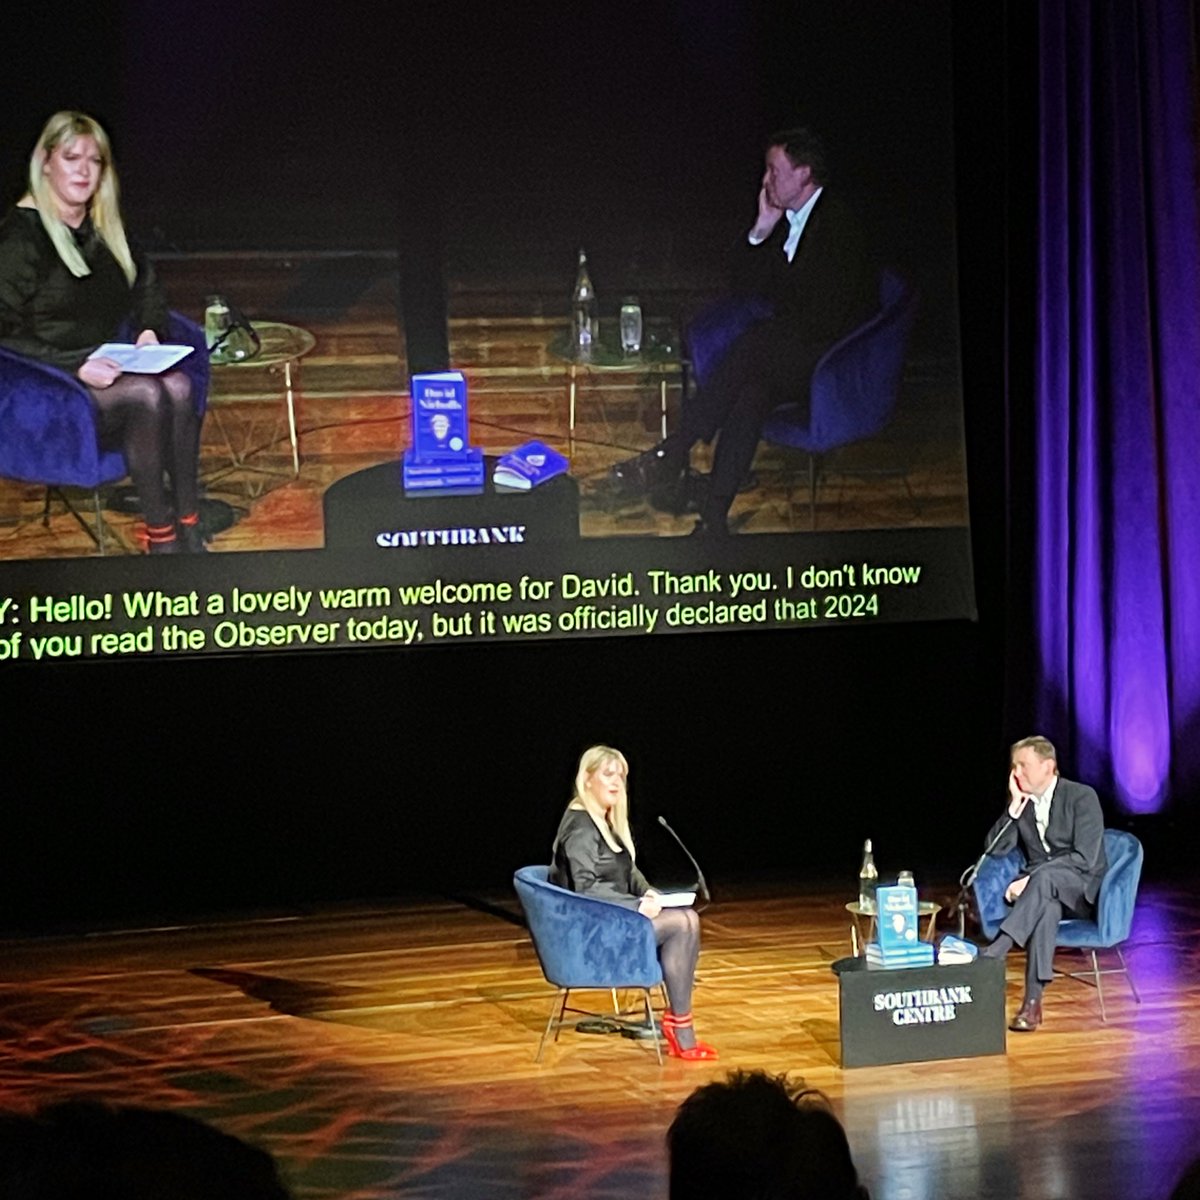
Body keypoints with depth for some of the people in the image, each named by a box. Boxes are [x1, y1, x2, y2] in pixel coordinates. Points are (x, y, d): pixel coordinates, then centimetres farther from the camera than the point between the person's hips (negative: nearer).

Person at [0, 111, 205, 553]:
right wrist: (75, 366, -22)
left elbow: (146, 289, 26)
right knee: (147, 395, -32)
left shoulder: (105, 230, 14)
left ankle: (188, 527, -25)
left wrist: (150, 331, 3)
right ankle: (159, 534, -26)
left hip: (106, 369, 6)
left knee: (178, 386, -26)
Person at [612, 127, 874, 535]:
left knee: (750, 353, -31)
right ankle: (714, 513, -36)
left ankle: (674, 453, -27)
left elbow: (825, 320, -19)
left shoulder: (839, 227, -15)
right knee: (752, 394, -26)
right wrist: (760, 231, -3)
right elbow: (746, 288, 10)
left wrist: (764, 334, -9)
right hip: (788, 349, 6)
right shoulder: (784, 218, 11)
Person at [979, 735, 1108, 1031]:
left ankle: (995, 951, -49)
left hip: (1084, 889, -3)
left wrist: (1031, 879, -23)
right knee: (1047, 905, -37)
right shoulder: (1021, 803, 9)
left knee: (1045, 876, -39)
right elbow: (995, 848, 2)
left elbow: (1085, 858, -17)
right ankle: (1033, 1000, -48)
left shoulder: (1082, 797, -8)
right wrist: (1015, 807, -10)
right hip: (1043, 888, 3)